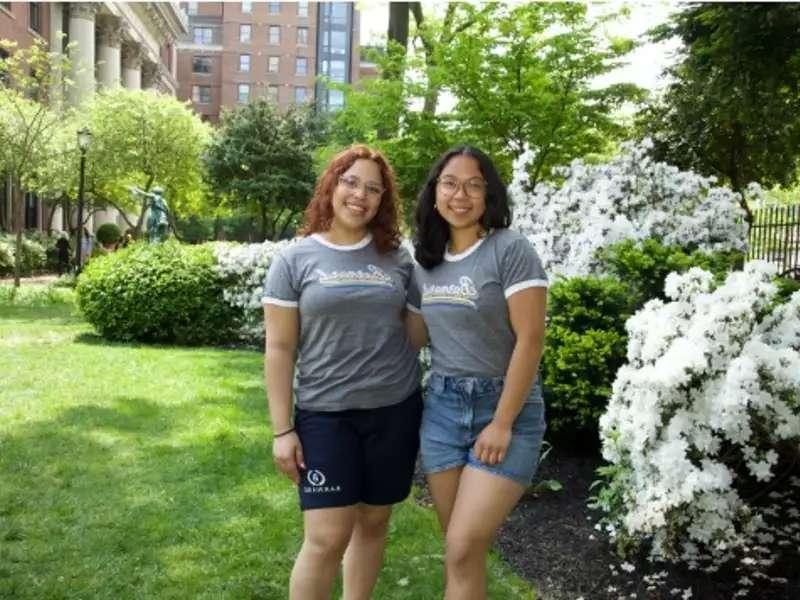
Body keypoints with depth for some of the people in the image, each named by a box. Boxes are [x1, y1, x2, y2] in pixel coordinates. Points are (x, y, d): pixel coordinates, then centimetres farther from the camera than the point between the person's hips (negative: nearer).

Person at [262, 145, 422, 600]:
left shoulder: (398, 259, 5)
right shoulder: (296, 260, -2)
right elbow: (280, 348, -3)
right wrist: (282, 430, -7)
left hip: (395, 410, 3)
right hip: (325, 414, -3)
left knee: (373, 523, 14)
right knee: (327, 538, -5)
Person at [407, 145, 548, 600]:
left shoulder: (512, 250, -12)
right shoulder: (427, 260, 7)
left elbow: (531, 339, -15)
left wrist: (502, 423, -16)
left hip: (504, 407, -5)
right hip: (442, 405, 6)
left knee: (464, 548, -9)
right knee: (459, 548, 10)